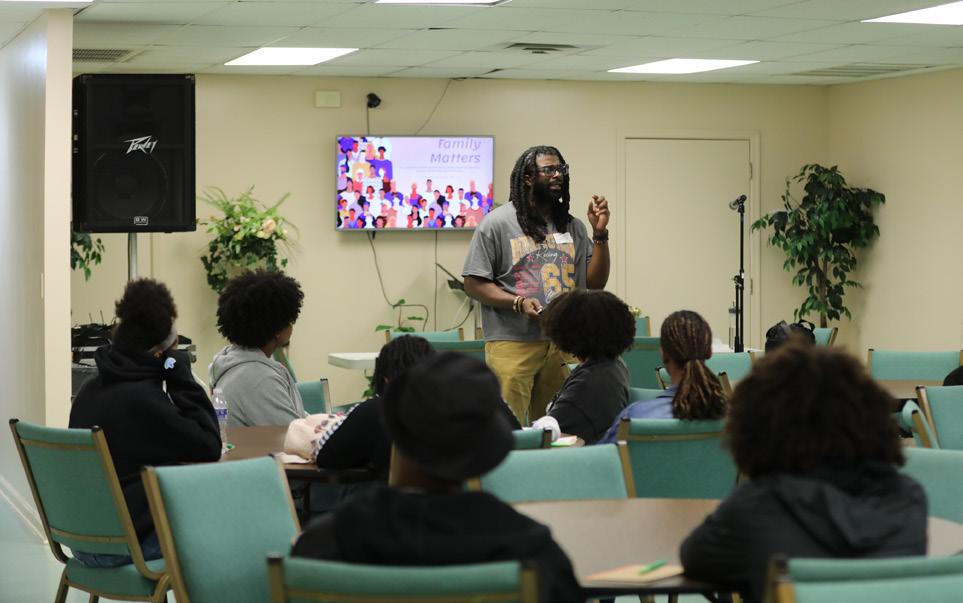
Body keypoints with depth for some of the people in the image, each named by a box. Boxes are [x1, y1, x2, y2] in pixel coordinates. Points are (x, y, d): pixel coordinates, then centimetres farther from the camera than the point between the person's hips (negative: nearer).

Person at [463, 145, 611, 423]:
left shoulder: (573, 227, 15)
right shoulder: (497, 223, 0)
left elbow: (595, 283, 13)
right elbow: (473, 283, -2)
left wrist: (600, 234, 2)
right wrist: (517, 303, -16)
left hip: (562, 345, 5)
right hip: (512, 345, -5)